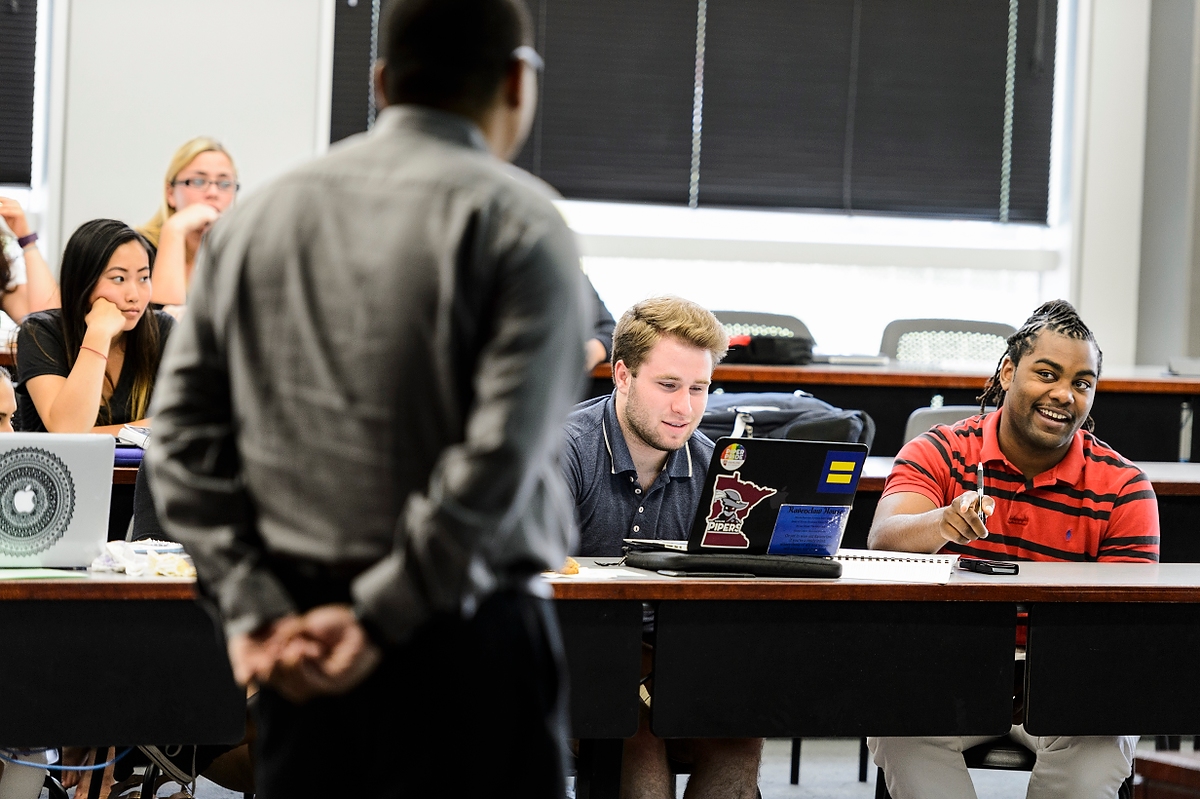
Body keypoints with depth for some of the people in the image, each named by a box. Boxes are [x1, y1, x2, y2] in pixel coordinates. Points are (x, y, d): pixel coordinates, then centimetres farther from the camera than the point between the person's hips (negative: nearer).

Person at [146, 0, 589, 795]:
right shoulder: (518, 228, -7)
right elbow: (499, 459, -17)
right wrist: (380, 618, -13)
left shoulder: (255, 218, 9)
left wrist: (254, 609, -1)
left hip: (298, 653, 5)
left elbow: (184, 431, 4)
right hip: (465, 636, -5)